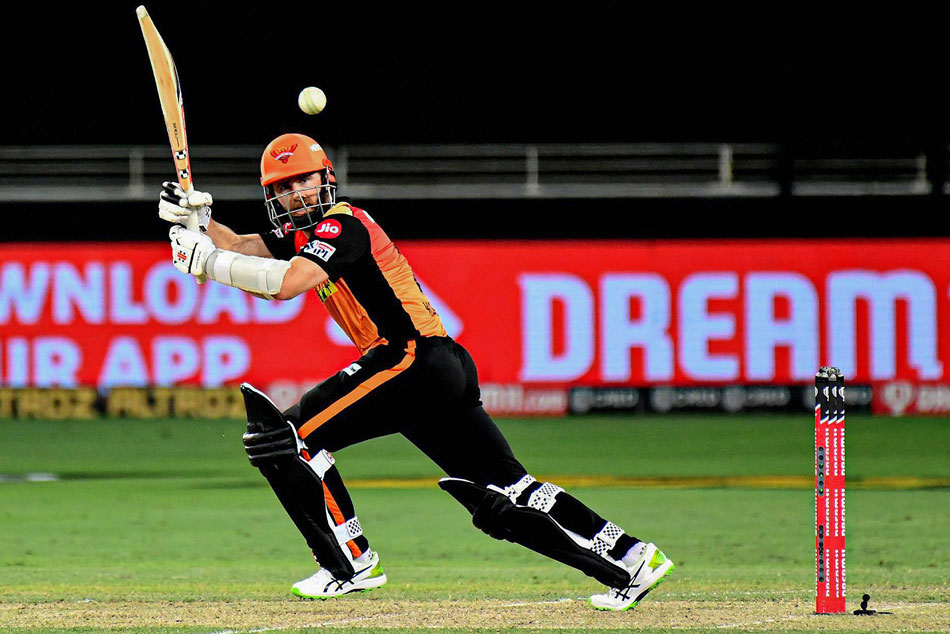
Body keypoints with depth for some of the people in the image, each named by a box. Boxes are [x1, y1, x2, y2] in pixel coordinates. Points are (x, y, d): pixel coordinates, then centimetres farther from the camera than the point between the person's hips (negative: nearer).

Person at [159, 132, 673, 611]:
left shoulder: (341, 224, -10)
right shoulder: (300, 232, 20)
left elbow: (287, 282, -25)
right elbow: (242, 249, 11)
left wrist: (208, 262, -22)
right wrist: (199, 218, -6)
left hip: (412, 360, -10)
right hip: (442, 373, 10)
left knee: (289, 436, -8)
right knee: (500, 494, 7)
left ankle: (351, 565, -3)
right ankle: (628, 560, 4)